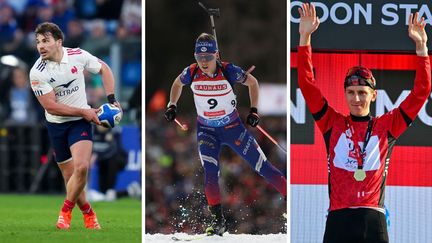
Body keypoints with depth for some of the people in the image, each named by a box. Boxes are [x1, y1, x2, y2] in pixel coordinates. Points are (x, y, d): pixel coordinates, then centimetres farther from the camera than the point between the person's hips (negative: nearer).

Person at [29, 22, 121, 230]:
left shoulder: (78, 55, -11)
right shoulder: (37, 73, -16)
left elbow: (104, 70, 7)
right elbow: (51, 106, -16)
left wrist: (111, 99, -2)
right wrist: (84, 111, -17)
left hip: (80, 122, 0)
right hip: (56, 125, 0)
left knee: (81, 167, -21)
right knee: (70, 177, 3)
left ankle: (66, 211, -2)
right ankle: (88, 213, 26)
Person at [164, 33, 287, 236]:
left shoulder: (228, 71, -23)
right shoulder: (191, 74, -17)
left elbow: (252, 82, -4)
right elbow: (177, 84, 9)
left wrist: (254, 110, -7)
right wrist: (172, 106, 2)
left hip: (233, 128, -1)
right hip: (206, 130, 1)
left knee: (261, 166, 1)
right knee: (210, 172, -18)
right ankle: (218, 220, -10)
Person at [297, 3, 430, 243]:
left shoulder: (386, 126, 11)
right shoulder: (333, 123, 11)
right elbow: (307, 84, 6)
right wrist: (305, 38, -2)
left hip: (373, 221, 0)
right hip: (338, 220, 0)